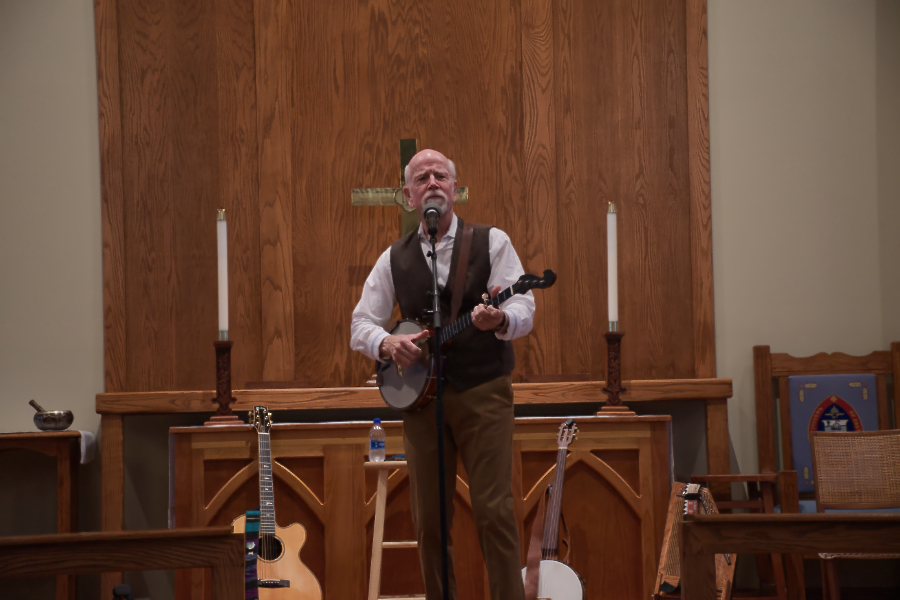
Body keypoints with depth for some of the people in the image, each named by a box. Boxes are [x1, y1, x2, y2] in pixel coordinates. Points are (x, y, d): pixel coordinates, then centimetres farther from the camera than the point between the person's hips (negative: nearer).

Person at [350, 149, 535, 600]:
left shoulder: (491, 242, 2)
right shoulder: (394, 259, 11)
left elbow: (524, 309, -6)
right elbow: (361, 325, 11)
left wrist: (499, 319, -30)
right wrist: (386, 344, -12)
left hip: (484, 392, -3)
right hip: (420, 395, 3)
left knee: (494, 511, -8)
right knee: (429, 517, 4)